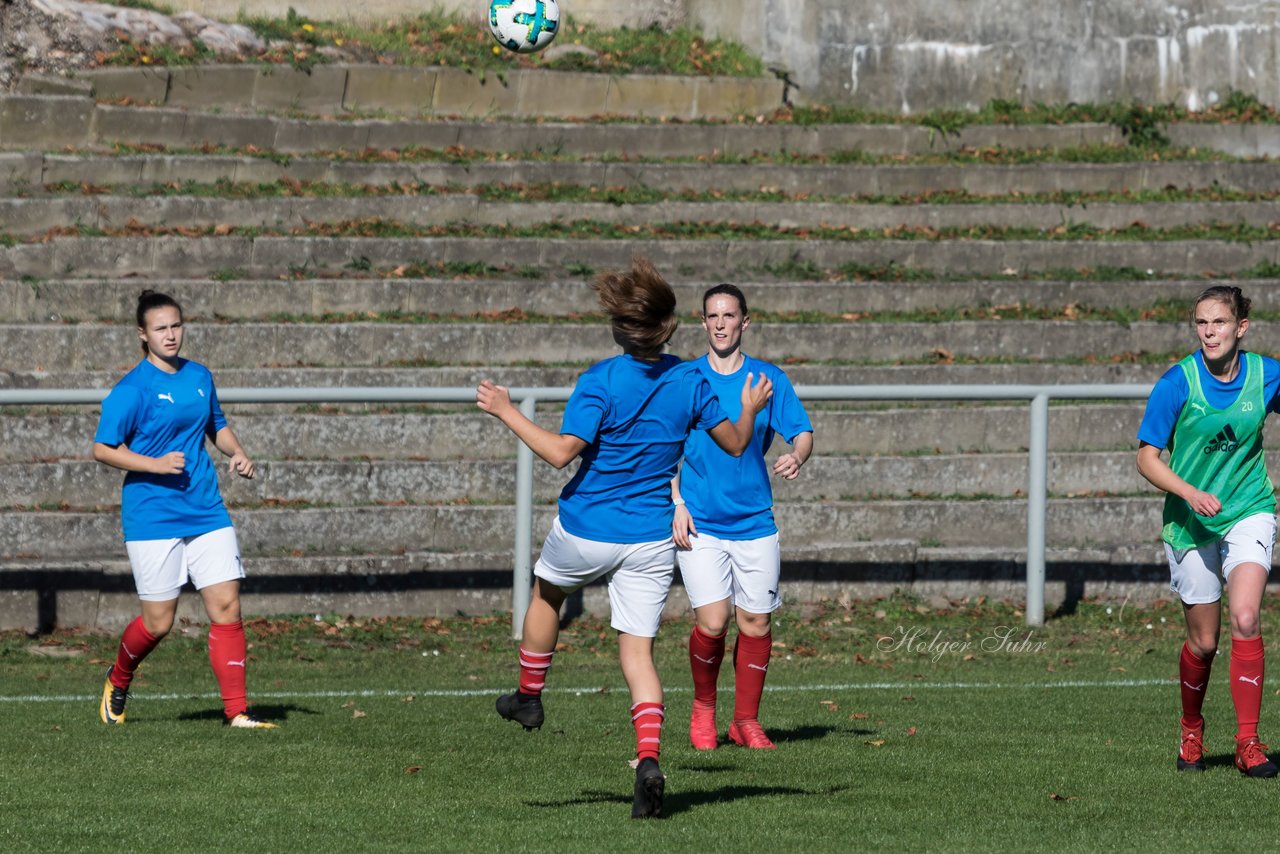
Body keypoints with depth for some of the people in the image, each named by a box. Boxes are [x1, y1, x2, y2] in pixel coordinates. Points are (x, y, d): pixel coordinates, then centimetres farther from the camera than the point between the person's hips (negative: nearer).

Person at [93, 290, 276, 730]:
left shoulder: (199, 376, 9)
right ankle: (118, 680, 31)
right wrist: (155, 465, -21)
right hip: (153, 518, -5)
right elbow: (103, 449, -10)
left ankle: (236, 710, -3)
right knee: (158, 622, 0)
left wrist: (237, 452, 5)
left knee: (226, 606, -6)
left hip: (206, 512, 5)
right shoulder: (131, 390, -9)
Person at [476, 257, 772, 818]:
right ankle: (648, 758, -19)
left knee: (546, 594, 29)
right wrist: (749, 410, 25)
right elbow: (735, 443, 5)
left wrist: (507, 413, -14)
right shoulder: (689, 382, -3)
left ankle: (529, 698, 45)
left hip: (586, 531, -3)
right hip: (652, 537, 3)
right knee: (637, 648, 1)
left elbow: (562, 452, -23)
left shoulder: (600, 381, -16)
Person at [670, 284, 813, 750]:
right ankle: (703, 708, 13)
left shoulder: (769, 379, 3)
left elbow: (802, 432, 3)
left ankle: (746, 721, 17)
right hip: (699, 524, -1)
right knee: (712, 623, -12)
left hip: (754, 523, 1)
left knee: (755, 623, 1)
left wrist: (796, 457, -21)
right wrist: (677, 504, -4)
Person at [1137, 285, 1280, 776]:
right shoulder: (1177, 384, -14)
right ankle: (1191, 732, 34)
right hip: (1191, 521, -1)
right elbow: (1147, 458, -10)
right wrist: (1189, 492, -25)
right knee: (1203, 641, 7)